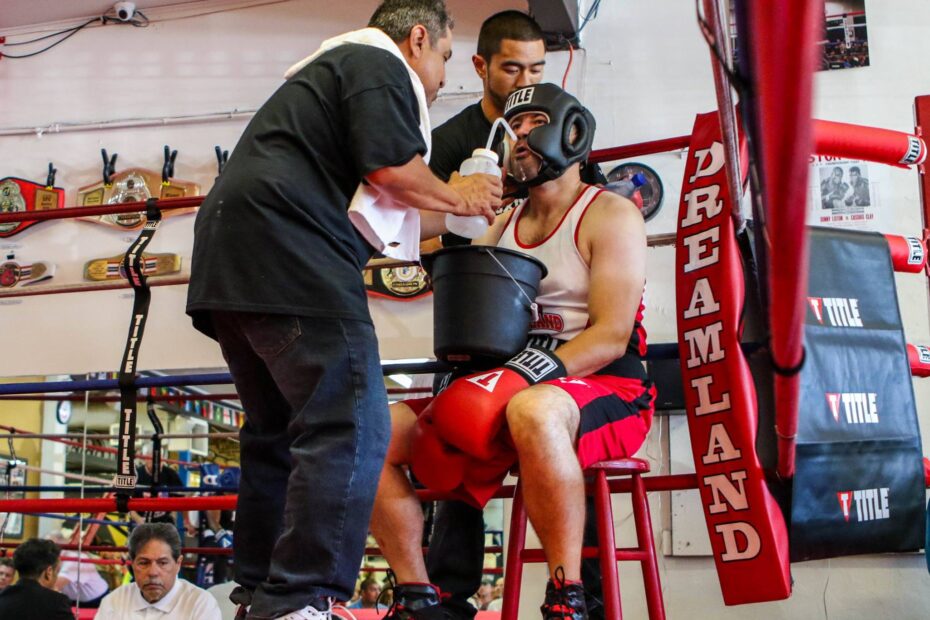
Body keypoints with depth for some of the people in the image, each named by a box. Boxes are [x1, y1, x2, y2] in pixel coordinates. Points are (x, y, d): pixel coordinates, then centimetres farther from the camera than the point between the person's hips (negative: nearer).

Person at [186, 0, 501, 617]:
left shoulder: (331, 68, 34)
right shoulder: (379, 64, 4)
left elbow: (371, 220, 32)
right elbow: (392, 168, -12)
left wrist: (458, 210, 37)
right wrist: (453, 196, 8)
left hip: (227, 263, 11)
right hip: (286, 252, -11)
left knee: (279, 435, 15)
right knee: (351, 427, -15)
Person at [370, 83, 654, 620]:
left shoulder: (609, 215, 0)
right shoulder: (501, 228, 20)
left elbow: (612, 335, -12)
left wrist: (535, 374, -25)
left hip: (605, 391, -6)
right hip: (504, 395, 6)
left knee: (533, 412, -42)